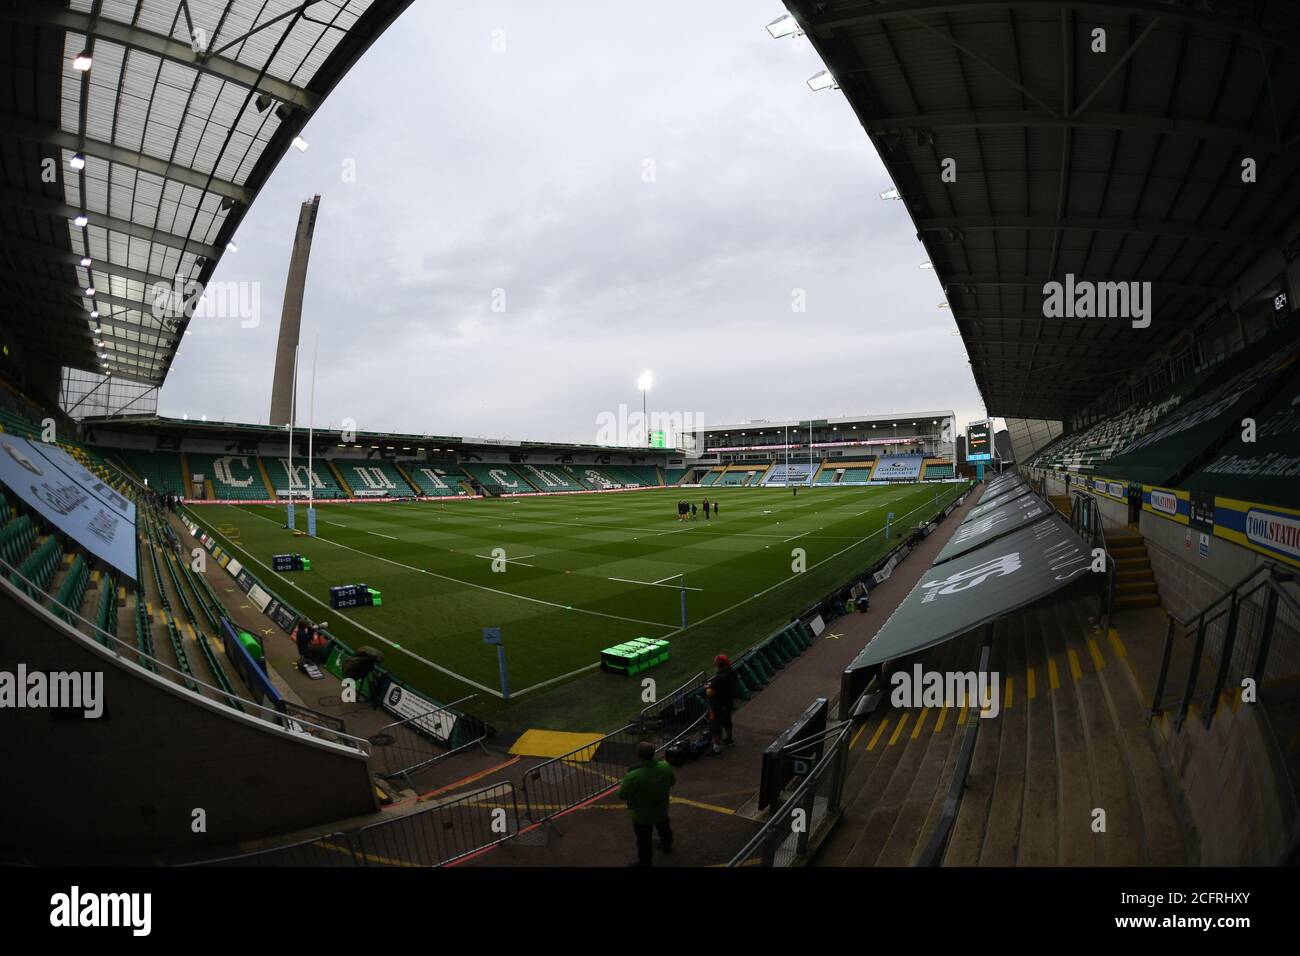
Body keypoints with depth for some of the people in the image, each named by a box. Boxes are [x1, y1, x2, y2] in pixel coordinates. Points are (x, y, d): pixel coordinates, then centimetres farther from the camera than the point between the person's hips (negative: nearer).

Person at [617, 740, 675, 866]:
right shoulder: (665, 767, -24)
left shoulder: (633, 776, -39)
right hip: (661, 809, 5)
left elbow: (622, 796, -23)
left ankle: (646, 863, 41)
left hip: (642, 815, -5)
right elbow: (672, 781, -3)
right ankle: (666, 845, 60)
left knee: (644, 841, 20)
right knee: (664, 828, 34)